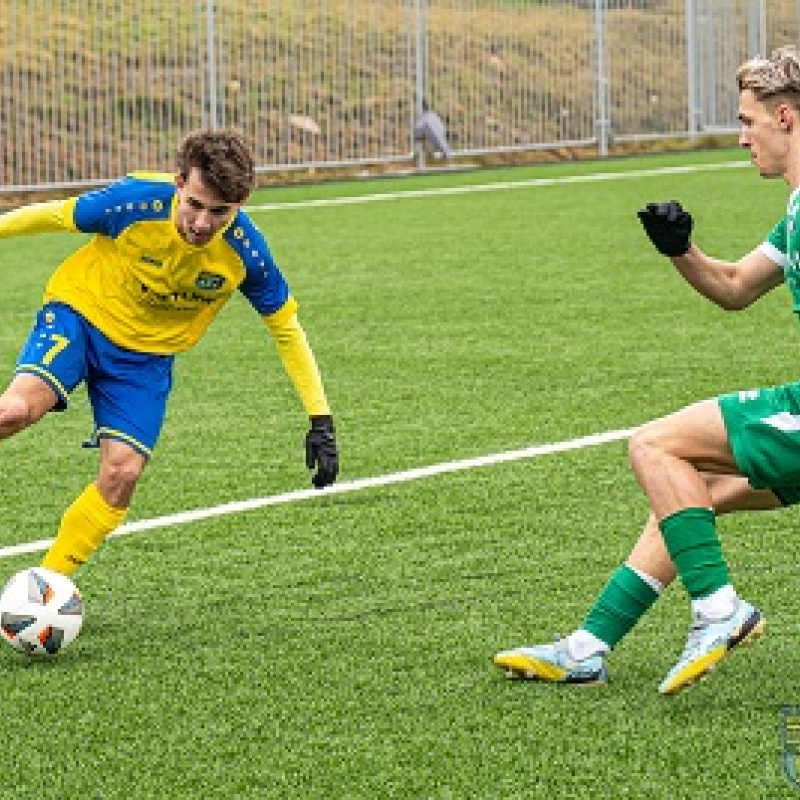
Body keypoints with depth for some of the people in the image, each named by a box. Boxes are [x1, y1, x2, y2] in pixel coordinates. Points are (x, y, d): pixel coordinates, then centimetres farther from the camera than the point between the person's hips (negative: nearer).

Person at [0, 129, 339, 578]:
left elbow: (285, 327, -4)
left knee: (122, 473, -12)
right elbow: (57, 216, -7)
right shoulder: (136, 201, -26)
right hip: (81, 312, -2)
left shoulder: (245, 252, -18)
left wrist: (321, 420, -5)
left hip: (147, 356, 2)